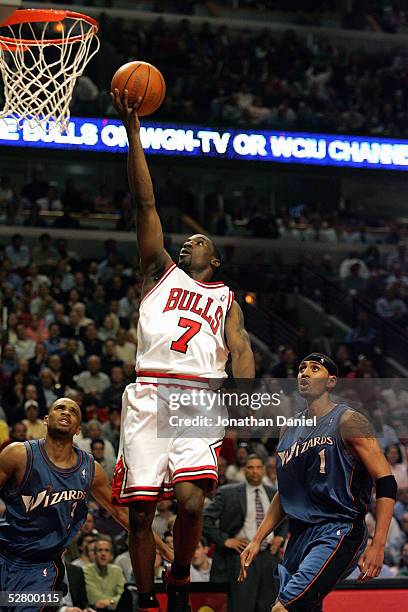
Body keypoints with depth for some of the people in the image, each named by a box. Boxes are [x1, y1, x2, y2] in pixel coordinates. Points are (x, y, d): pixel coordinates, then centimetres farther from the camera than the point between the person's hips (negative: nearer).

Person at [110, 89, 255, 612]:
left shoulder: (225, 299, 23)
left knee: (190, 498, -19)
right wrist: (133, 130, 6)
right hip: (149, 394, 1)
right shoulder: (161, 272, 21)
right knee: (140, 508, -2)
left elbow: (239, 348, 7)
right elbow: (145, 202, 13)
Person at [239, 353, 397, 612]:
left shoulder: (347, 421, -6)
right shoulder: (290, 430, 15)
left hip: (338, 532, -8)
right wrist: (257, 541, 17)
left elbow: (386, 482, -12)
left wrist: (378, 545, -20)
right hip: (300, 535, 8)